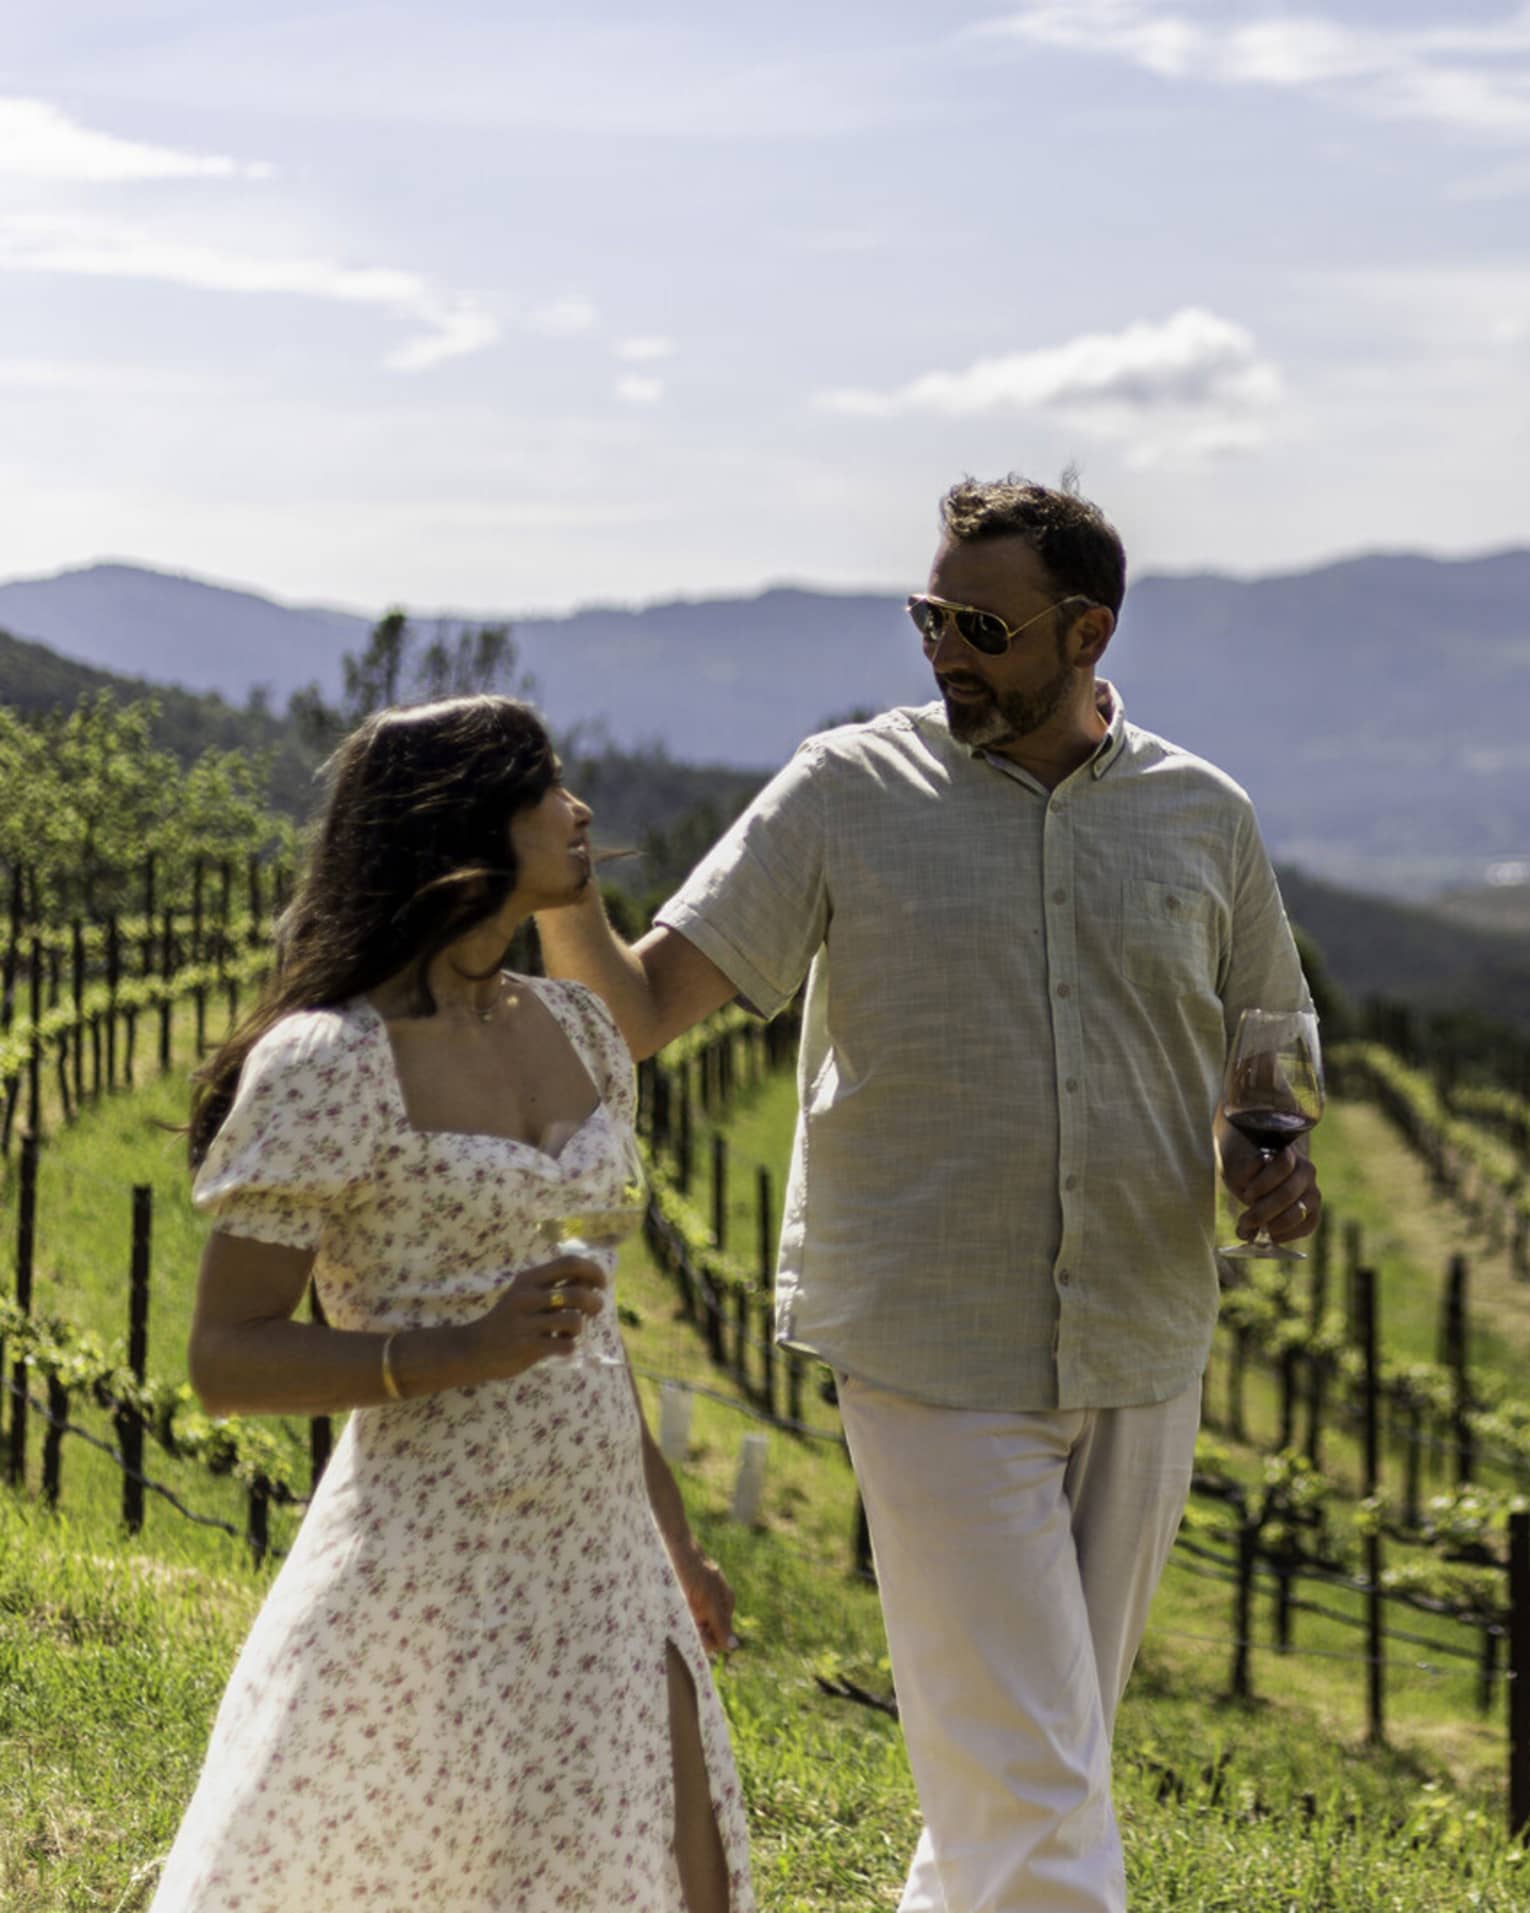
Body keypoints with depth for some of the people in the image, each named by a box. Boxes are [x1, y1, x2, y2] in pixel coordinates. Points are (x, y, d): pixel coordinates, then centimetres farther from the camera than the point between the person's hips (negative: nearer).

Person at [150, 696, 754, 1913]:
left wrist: (671, 1539, 22)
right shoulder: (329, 1065, -14)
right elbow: (226, 1361, -13)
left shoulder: (569, 1029, 9)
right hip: (432, 1569, -7)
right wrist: (465, 1353, -26)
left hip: (599, 1561, 7)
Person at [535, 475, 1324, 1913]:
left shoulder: (1202, 817, 4)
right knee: (1026, 1785, -9)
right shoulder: (851, 793, -4)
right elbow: (640, 1010, -8)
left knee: (1050, 1761, 15)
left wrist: (1273, 1165, -4)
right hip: (935, 1357, -4)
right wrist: (560, 892, -28)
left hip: (1140, 1355, 4)